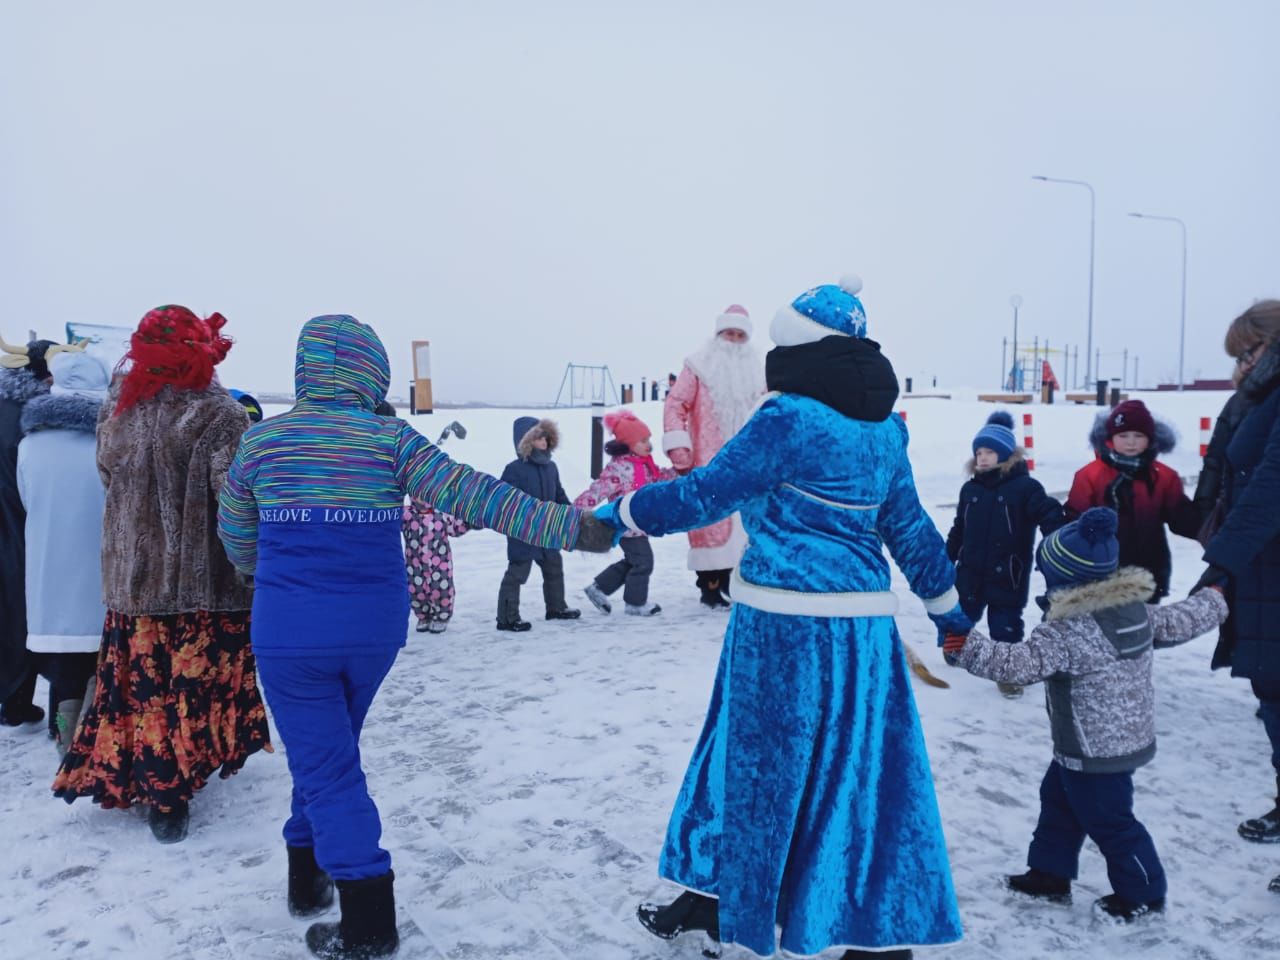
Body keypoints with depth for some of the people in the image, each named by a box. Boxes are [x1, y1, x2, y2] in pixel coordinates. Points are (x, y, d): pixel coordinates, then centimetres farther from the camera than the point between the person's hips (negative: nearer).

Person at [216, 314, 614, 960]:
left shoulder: (261, 440, 0)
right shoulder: (389, 439, -6)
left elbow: (235, 534, 14)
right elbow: (474, 496, -12)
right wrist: (568, 527, -9)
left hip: (290, 633, -1)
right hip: (374, 627, 1)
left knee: (322, 761, 7)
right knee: (330, 748, 23)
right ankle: (312, 876, 38)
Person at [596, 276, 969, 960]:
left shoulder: (788, 419, -13)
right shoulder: (885, 428, 9)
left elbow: (704, 493, -12)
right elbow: (910, 529, 15)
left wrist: (620, 512, 0)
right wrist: (948, 607, 26)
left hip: (784, 622, -6)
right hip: (863, 623, 6)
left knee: (758, 758, 10)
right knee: (862, 766, 13)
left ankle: (715, 898, 30)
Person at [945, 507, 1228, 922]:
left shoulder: (1065, 630, -28)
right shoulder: (1136, 609, -2)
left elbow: (1021, 664, -34)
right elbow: (1178, 623, 11)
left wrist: (968, 646, -32)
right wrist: (1213, 603, 31)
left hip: (1096, 751, -10)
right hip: (1130, 736, 10)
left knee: (1108, 820, 10)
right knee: (1058, 800, 21)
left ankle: (1143, 891, 28)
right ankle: (1050, 873, 32)